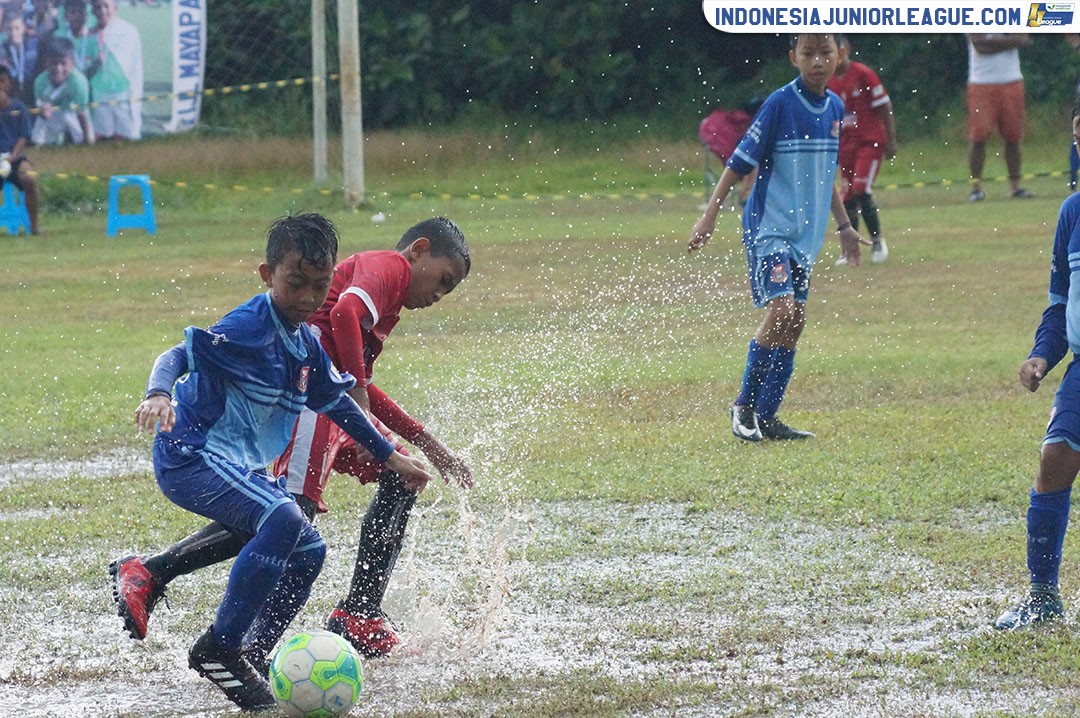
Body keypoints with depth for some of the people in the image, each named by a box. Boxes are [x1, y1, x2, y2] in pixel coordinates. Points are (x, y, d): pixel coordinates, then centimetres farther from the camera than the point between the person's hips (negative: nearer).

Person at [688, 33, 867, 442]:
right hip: (768, 227, -7)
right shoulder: (780, 104, -12)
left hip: (805, 232, 7)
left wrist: (844, 225, 26)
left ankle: (765, 418, 12)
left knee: (794, 322, 6)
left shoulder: (835, 108, 8)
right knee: (781, 309, -20)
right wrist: (709, 218, -12)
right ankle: (745, 404, -6)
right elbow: (740, 164, -9)